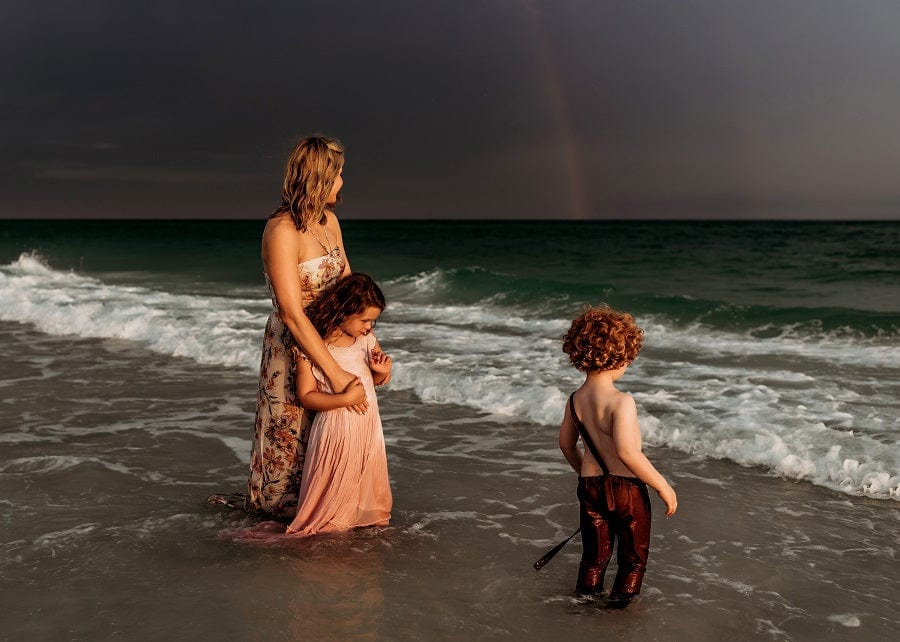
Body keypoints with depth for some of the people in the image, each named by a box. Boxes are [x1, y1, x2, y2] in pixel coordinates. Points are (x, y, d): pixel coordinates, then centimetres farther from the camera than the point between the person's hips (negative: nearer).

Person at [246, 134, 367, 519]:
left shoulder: (329, 221, 1)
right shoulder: (281, 232, -25)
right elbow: (292, 315, -29)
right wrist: (339, 377, -31)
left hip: (330, 341, 7)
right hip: (292, 348, -7)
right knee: (292, 437, 11)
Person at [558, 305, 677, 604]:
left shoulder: (575, 399, 1)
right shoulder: (621, 401, -22)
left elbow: (566, 444, 12)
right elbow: (627, 451, -30)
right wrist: (662, 485, -21)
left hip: (590, 486, 6)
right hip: (627, 488, -6)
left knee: (594, 556, 22)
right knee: (633, 559, 16)